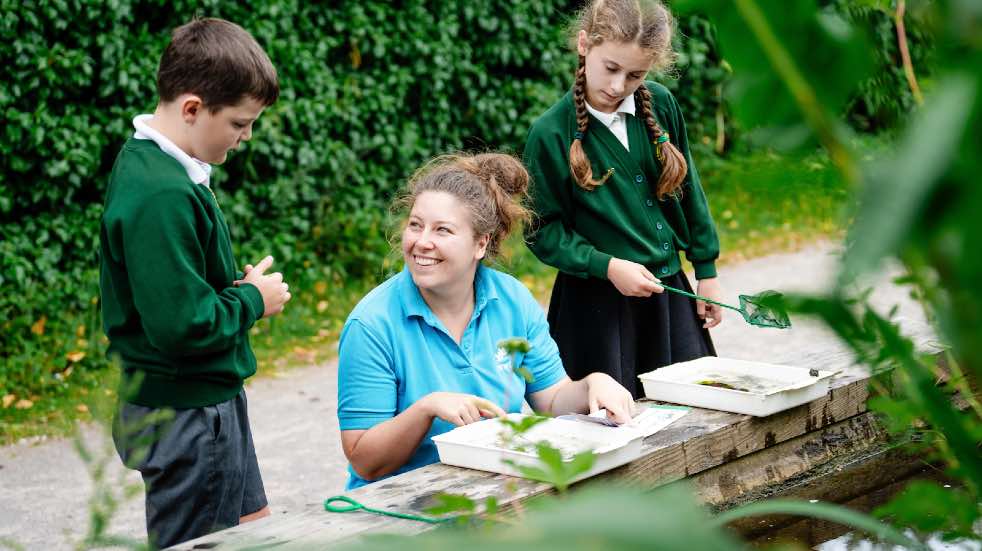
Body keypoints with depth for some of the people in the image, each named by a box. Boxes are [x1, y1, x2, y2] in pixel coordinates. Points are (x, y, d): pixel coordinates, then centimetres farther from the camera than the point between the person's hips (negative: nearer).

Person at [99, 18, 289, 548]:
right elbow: (182, 325, -30)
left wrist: (239, 285, 3)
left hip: (212, 400, 10)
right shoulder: (161, 196, -27)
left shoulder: (147, 163, 5)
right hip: (187, 415, -10)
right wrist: (252, 299, -13)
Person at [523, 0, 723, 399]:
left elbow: (688, 189, 10)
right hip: (598, 302, -4)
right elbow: (543, 232, -7)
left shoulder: (660, 105, 0)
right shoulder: (551, 133, -12)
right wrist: (607, 266, -18)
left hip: (669, 291, 4)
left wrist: (706, 271, 12)